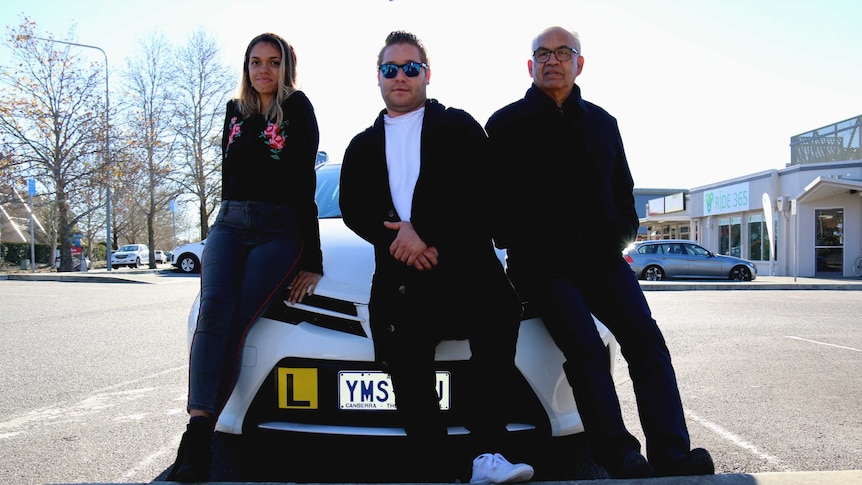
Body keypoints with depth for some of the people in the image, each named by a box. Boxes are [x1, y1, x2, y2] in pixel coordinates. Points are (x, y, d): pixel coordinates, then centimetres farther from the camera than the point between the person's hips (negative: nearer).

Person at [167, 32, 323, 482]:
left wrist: (311, 260, -4)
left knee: (235, 322, -20)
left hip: (279, 230, -4)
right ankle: (198, 426, -31)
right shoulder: (235, 110, 18)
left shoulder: (297, 108, 3)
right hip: (229, 222, 4)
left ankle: (199, 437, -21)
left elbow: (303, 184, -1)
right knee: (214, 308, -22)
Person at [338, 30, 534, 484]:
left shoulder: (458, 127, 14)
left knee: (499, 311, -30)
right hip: (401, 278, 3)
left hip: (464, 264, -3)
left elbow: (477, 191, -1)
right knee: (409, 372, -8)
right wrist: (397, 238, -7)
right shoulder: (363, 146, 25)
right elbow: (353, 209, 13)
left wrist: (428, 235, -15)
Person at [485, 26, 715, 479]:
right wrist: (517, 243, -8)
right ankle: (621, 457, -23)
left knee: (646, 339, -14)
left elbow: (623, 192, 22)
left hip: (601, 256, 4)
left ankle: (673, 456, -16)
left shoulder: (602, 123, 18)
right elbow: (495, 199, 4)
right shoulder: (506, 124, 7)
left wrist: (619, 235, 5)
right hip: (542, 263, -4)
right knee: (585, 346, -23)